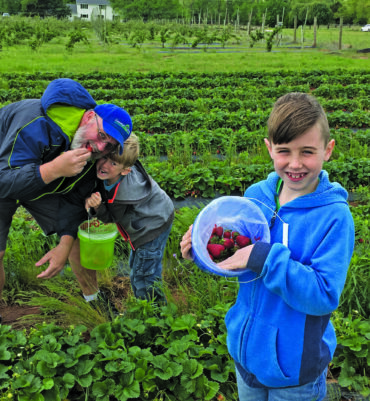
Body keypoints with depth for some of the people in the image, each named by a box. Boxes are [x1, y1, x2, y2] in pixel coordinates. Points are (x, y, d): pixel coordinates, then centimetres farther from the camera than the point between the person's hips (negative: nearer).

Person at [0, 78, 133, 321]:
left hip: (46, 184, 5)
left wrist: (64, 246, -23)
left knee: (78, 234, 2)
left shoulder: (94, 154, -20)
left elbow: (75, 198, -12)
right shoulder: (37, 126, -41)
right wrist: (54, 169, -55)